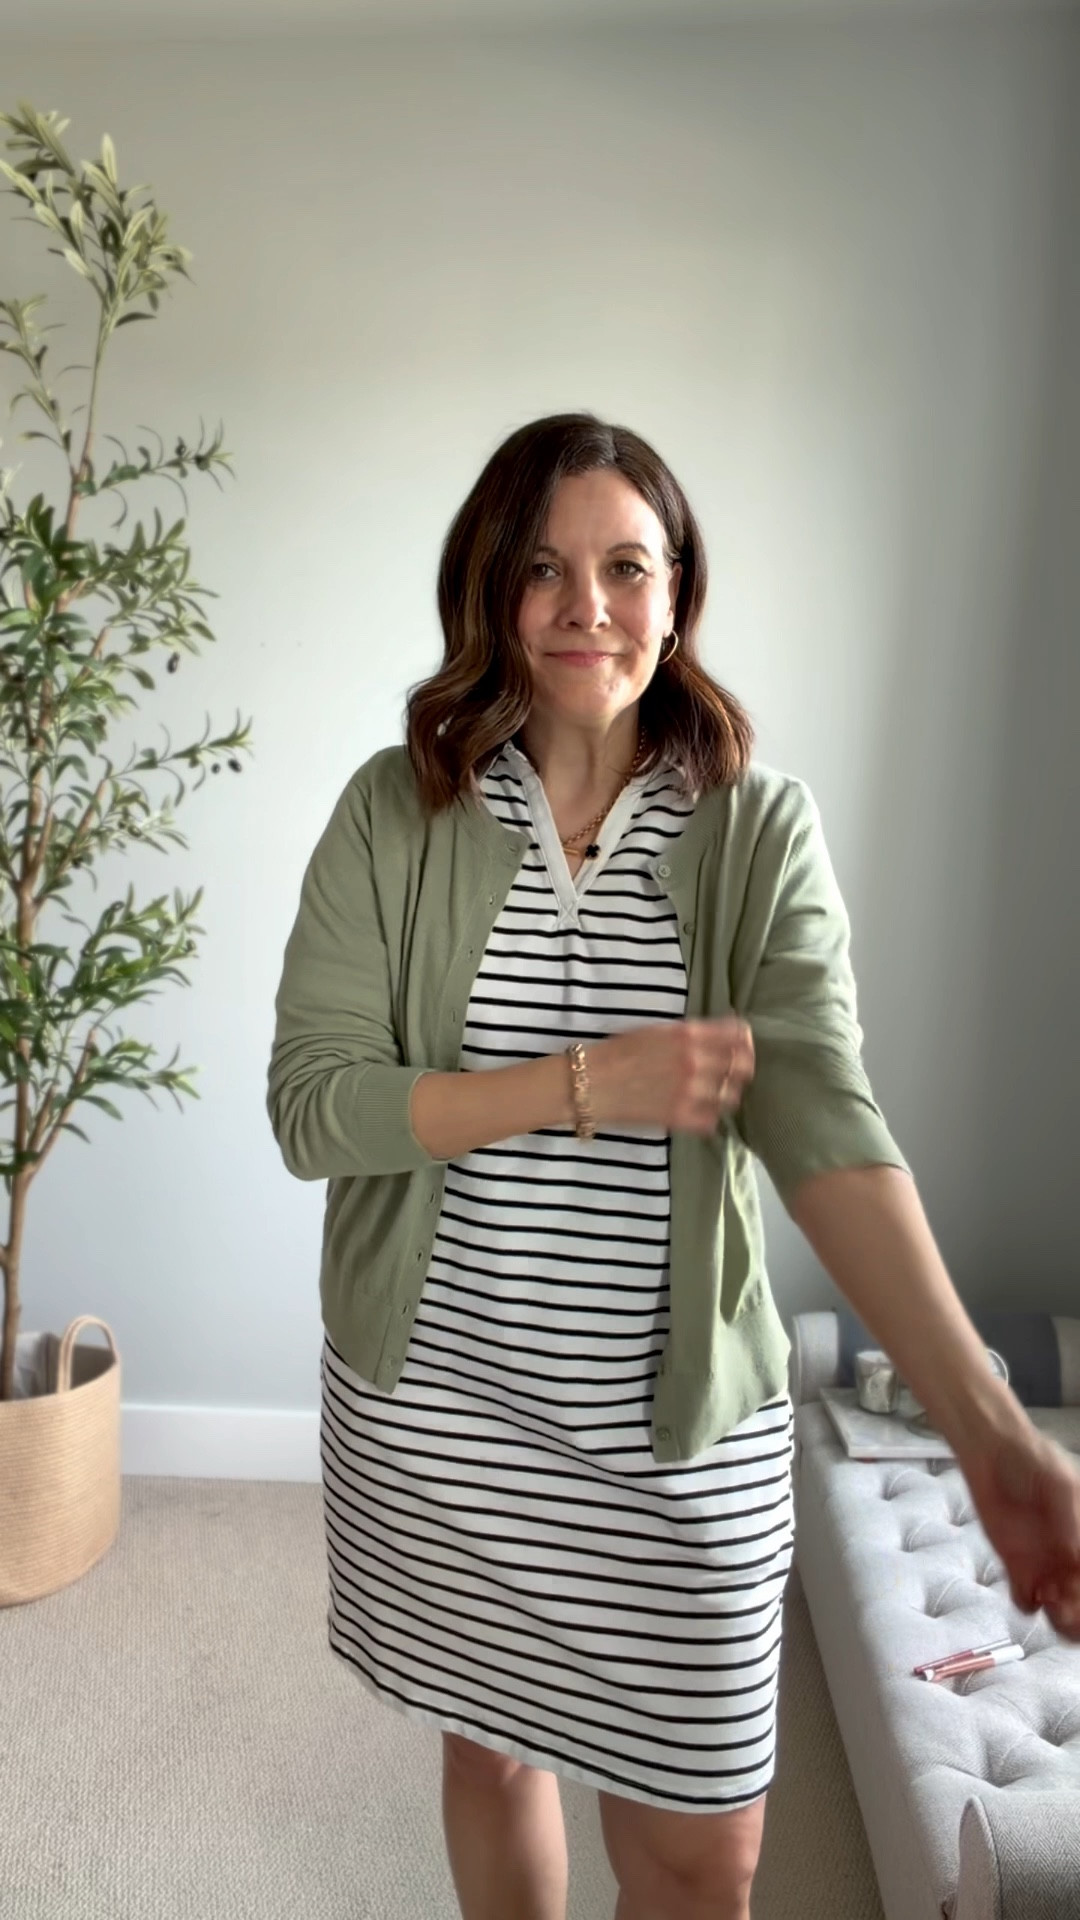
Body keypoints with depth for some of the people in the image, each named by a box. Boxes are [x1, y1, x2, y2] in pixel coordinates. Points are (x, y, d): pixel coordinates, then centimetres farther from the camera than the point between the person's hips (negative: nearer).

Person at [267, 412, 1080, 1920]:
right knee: (488, 1744, 23)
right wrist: (585, 1084, -22)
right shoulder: (394, 813, -7)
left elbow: (826, 1123, -19)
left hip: (685, 1423, 0)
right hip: (435, 1398, 1)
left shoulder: (763, 826, -8)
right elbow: (309, 1108, -12)